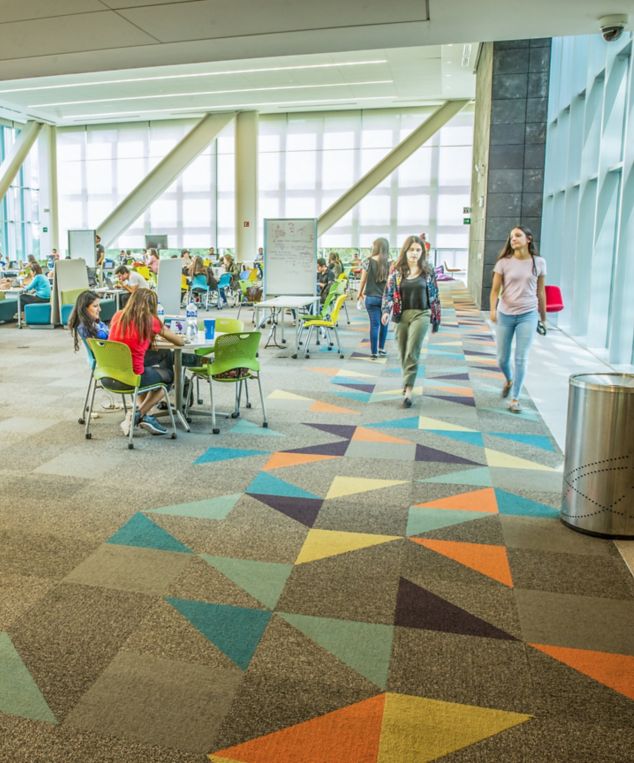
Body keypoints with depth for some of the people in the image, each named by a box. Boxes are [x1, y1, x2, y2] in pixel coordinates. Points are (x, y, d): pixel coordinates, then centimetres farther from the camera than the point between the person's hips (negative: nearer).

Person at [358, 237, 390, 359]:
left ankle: (374, 352, 5)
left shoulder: (369, 261, -5)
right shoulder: (390, 263, -4)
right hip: (385, 298, 1)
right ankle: (381, 348, 27)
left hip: (371, 298, -1)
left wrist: (360, 293, 16)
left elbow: (363, 280, 1)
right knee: (384, 323, 19)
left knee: (374, 324, 4)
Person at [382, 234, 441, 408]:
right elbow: (388, 293, 1)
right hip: (401, 315, 2)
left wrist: (436, 318, 7)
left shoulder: (428, 271, 2)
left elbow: (434, 296, 7)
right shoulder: (397, 271, 3)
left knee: (412, 353, -11)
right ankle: (408, 383, 28)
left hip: (421, 315, -2)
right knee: (403, 353, 9)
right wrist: (385, 311, -16)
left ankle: (408, 390, -11)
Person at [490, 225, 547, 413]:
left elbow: (540, 292, 8)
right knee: (502, 358, 9)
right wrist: (493, 309, -19)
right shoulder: (504, 262, -1)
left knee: (521, 358, -3)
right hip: (505, 314, 1)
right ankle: (509, 380, 42)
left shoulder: (539, 263, 1)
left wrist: (543, 318, 12)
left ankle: (515, 399, 7)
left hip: (528, 315, -1)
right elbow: (495, 290, -2)